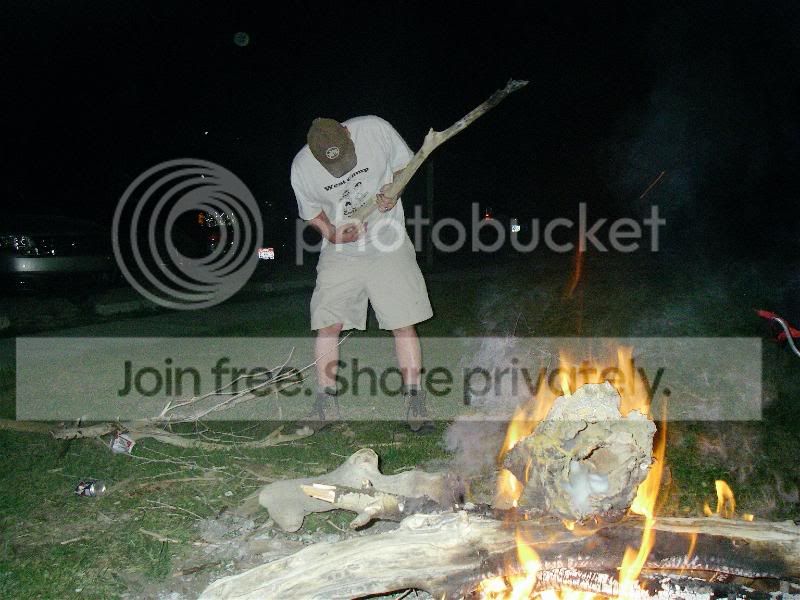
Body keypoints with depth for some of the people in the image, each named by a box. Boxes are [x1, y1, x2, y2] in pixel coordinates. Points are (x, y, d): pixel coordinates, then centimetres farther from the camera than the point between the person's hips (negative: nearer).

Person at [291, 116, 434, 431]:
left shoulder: (375, 129, -14)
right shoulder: (301, 168, -11)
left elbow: (405, 163, 4)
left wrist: (394, 191, -16)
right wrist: (329, 231, -13)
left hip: (388, 245, -1)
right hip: (339, 252, 1)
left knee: (404, 324, -4)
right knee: (328, 325, -4)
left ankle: (414, 401, 8)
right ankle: (325, 403, 11)